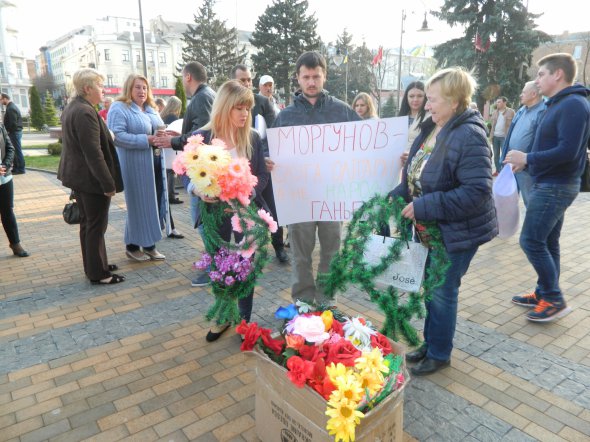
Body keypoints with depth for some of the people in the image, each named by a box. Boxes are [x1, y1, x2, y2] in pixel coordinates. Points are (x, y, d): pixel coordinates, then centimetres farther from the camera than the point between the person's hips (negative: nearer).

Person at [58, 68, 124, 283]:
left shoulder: (71, 107, 13)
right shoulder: (86, 112, -21)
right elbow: (94, 153, -25)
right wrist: (109, 184, -22)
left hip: (77, 176, 10)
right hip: (91, 179, -10)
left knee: (87, 223, 17)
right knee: (96, 225, -1)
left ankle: (93, 265, 29)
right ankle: (98, 273, 9)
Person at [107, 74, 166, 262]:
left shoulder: (150, 109, 17)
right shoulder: (119, 108, -7)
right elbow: (116, 136, -18)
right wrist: (146, 140, -20)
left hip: (153, 164, 7)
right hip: (133, 165, -7)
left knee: (151, 203, 10)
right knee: (137, 204, 1)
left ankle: (149, 244, 20)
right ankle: (132, 246, 16)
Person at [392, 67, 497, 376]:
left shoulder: (469, 137, -23)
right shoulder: (432, 128, 5)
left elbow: (477, 191, -29)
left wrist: (424, 208, -28)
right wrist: (397, 197, -2)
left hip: (458, 231, -8)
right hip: (430, 227, 9)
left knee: (442, 291, 6)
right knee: (431, 287, 19)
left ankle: (439, 353, 28)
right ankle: (430, 343, 38)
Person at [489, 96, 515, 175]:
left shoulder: (511, 112, -4)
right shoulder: (495, 112, 12)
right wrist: (491, 135, 5)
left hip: (504, 137, -5)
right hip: (495, 136, 5)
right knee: (496, 155, 10)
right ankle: (498, 170, 20)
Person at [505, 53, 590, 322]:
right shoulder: (559, 104, 14)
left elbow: (567, 151, -25)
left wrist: (528, 158, -18)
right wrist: (527, 161, 10)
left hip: (555, 187, -10)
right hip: (551, 184, 10)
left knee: (531, 241, -7)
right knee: (546, 242, 14)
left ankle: (554, 300, 5)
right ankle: (544, 293, 24)